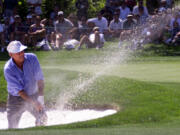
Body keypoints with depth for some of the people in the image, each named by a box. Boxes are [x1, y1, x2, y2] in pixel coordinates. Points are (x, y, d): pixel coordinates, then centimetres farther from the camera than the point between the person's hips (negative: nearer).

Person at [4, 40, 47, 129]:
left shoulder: (32, 58, -16)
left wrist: (41, 96, -23)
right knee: (12, 126, -5)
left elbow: (39, 78, -14)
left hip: (33, 95, 2)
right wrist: (33, 102, -30)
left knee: (42, 118, -9)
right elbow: (18, 89, -24)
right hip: (16, 98, -2)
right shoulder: (8, 69, -22)